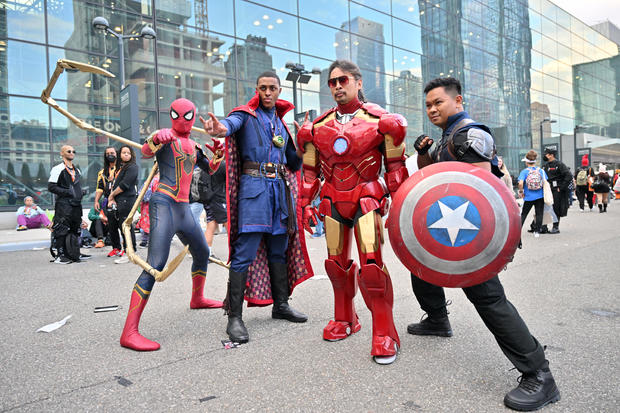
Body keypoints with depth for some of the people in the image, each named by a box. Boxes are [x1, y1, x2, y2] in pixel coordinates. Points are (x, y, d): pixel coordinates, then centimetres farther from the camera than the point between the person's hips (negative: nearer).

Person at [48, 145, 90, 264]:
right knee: (61, 230, -6)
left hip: (76, 204, 8)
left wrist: (81, 193, 11)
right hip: (63, 204, -8)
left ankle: (75, 254, 20)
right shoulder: (58, 169, -6)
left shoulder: (77, 170, 19)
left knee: (75, 230, 12)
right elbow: (51, 187, -11)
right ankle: (60, 255, 1)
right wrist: (67, 192, -17)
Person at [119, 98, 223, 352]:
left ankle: (197, 299, 45)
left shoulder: (192, 145, 20)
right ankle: (129, 333, -20)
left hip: (183, 208, 8)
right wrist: (156, 139, -41)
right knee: (156, 265, -19)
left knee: (202, 254, 21)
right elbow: (145, 153, -19)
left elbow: (210, 168, 27)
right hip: (164, 204, -8)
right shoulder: (166, 137, -1)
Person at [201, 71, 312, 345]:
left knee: (279, 250, 13)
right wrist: (221, 129, -47)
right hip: (253, 185, -6)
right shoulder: (246, 115, 3)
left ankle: (281, 305, 26)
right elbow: (233, 122, -23)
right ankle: (234, 317, -5)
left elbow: (293, 161, 23)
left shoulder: (281, 122, 22)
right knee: (245, 253, -11)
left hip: (280, 187, 6)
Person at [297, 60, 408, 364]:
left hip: (366, 198, -4)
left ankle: (384, 333, 2)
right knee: (337, 262, 10)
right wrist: (305, 203, 8)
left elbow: (395, 167, 2)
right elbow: (310, 171, 14)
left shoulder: (380, 121, -2)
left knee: (371, 264, -12)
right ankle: (345, 320, 29)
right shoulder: (318, 127, 8)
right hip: (333, 201, 4)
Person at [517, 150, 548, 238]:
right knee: (539, 214, 9)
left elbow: (521, 183, -20)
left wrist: (521, 192, -6)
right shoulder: (541, 170, 1)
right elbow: (545, 183, -4)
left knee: (523, 214, 11)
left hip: (528, 197, -1)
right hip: (540, 196, 1)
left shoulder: (524, 171, -7)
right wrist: (544, 191, 11)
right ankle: (537, 231, 10)